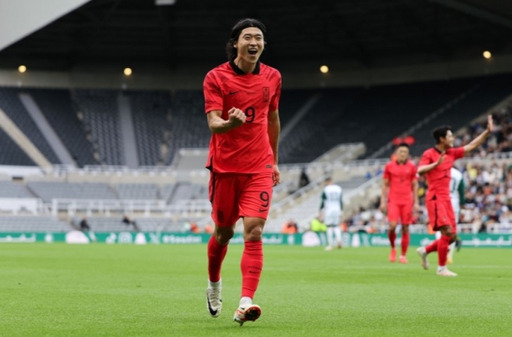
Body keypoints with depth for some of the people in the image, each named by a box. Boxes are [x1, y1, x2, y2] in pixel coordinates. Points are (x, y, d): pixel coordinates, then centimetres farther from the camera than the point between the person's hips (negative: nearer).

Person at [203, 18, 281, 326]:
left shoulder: (272, 77, 5)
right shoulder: (216, 77, -6)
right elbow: (213, 124, -15)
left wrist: (274, 160, 23)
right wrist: (230, 123, -38)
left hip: (259, 167, 1)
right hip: (225, 167, -1)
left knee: (254, 232, -15)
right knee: (223, 232, 12)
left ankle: (246, 302, -23)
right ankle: (214, 283, 41)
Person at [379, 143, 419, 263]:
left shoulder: (412, 167, 5)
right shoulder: (389, 166, 5)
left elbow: (415, 186, 8)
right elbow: (385, 185, 9)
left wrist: (416, 203, 3)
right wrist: (383, 201, 3)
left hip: (407, 201, 1)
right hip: (393, 200, -1)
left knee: (405, 228, -1)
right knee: (392, 226, -15)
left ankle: (403, 255, 7)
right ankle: (393, 248, 10)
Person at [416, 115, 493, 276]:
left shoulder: (451, 153, 13)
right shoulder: (429, 154, -7)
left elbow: (471, 146, 17)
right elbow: (420, 170, -20)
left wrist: (487, 131, 14)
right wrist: (436, 163, -31)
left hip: (446, 199, 8)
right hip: (435, 198, -8)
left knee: (452, 236, 4)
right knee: (447, 232, -15)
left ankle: (425, 251, 22)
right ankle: (441, 268, -6)